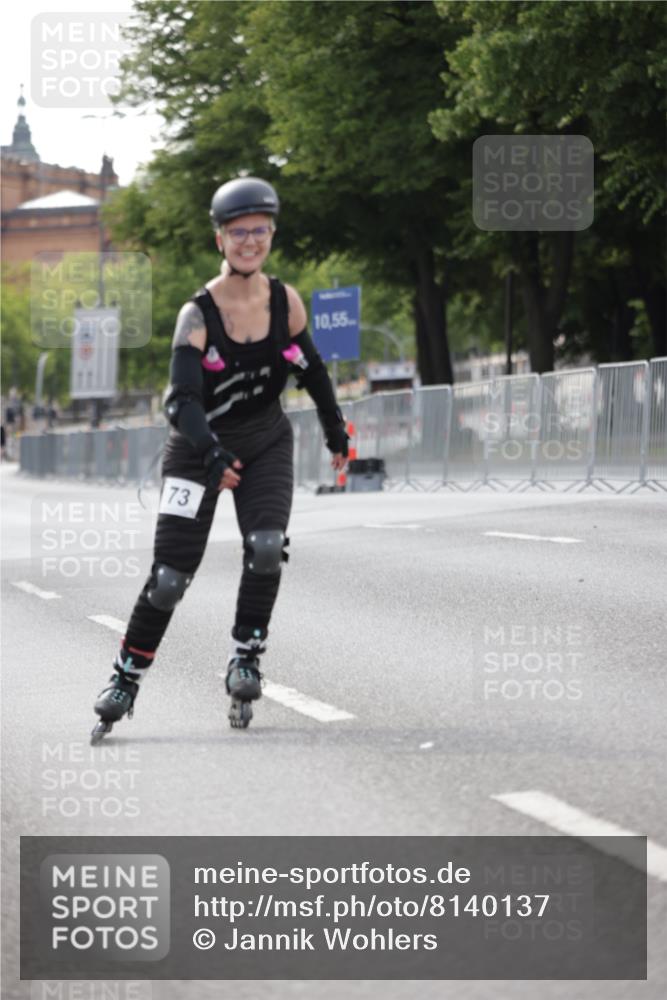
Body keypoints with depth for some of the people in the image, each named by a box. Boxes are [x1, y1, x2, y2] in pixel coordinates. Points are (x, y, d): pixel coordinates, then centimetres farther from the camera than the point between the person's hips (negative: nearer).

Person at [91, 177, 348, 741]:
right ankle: (127, 677, 9)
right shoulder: (198, 315, -20)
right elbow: (181, 401, -30)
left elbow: (310, 369, 10)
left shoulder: (285, 302, -8)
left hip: (266, 444, 3)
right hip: (200, 448, -3)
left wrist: (336, 431, 18)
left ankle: (245, 659, -5)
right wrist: (212, 455, -45)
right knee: (170, 575, -7)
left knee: (267, 548, -21)